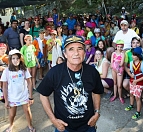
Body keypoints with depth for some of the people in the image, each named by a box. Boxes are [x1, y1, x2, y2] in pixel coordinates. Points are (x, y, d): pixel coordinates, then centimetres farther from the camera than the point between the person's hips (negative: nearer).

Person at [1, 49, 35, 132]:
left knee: (27, 111, 12)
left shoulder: (24, 69, -9)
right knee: (12, 114, 15)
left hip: (24, 96, 0)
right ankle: (11, 125, 47)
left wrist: (31, 97, -5)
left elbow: (29, 83, -4)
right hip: (12, 98, 0)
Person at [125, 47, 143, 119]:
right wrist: (131, 75, -11)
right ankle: (131, 105, 46)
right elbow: (128, 71, 10)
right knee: (131, 94, 21)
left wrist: (136, 80, -19)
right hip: (132, 81, 6)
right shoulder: (131, 63, -5)